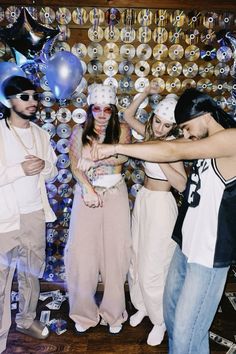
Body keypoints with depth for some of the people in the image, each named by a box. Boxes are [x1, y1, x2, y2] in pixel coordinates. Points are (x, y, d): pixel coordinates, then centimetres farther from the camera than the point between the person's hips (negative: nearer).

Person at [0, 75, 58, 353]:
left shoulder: (41, 134, 8)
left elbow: (52, 172, 12)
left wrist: (44, 166, -8)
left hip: (35, 215, 5)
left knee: (32, 271, 17)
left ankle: (27, 320, 38)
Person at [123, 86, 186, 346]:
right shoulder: (150, 134, 1)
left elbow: (181, 185, -29)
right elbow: (128, 115, 16)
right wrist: (145, 94, 4)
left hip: (160, 206, -7)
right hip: (142, 200, 7)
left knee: (153, 267, 3)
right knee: (137, 259, 18)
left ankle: (160, 320, 27)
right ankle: (142, 305, 41)